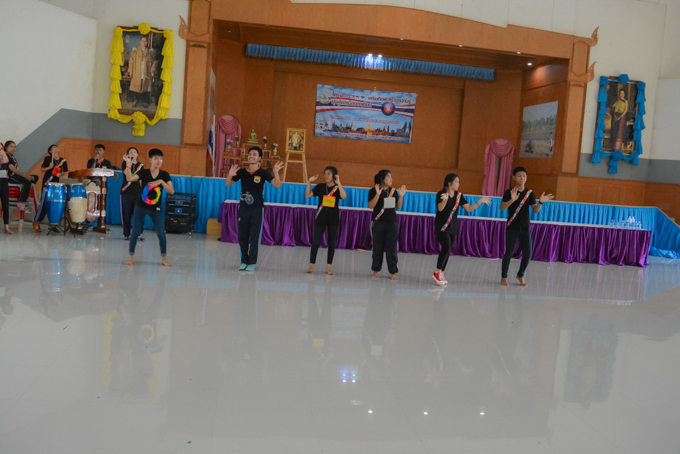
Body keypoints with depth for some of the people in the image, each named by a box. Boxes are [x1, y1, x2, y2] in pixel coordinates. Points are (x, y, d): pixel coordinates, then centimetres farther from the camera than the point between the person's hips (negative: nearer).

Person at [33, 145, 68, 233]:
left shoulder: (63, 160, 11)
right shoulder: (47, 158, 2)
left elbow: (65, 172, 11)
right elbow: (42, 169, 2)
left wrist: (61, 174, -9)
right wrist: (49, 167, -15)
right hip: (47, 183, -4)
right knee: (44, 202, -7)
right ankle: (37, 222, 5)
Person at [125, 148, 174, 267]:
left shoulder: (164, 175, -2)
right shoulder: (143, 172, -3)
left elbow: (172, 191, -11)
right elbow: (129, 178, -18)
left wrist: (161, 182, -22)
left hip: (156, 209, 0)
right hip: (141, 207, 0)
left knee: (161, 233, -1)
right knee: (135, 232, 1)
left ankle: (164, 258, 13)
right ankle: (131, 257, 17)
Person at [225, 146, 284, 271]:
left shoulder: (263, 173, -3)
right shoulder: (242, 172, 4)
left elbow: (277, 185, -12)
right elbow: (228, 184, 7)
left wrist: (276, 172, -29)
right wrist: (230, 175, -13)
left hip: (257, 209, -3)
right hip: (243, 208, 3)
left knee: (254, 237, 0)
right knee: (242, 236, 7)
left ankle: (252, 263, 9)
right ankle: (244, 261, 20)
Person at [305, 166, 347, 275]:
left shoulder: (337, 188, 0)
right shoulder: (320, 187, 2)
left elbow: (344, 196, -21)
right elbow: (307, 195, -2)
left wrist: (338, 183, -23)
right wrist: (309, 182, -9)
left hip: (333, 220, 0)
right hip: (320, 218, 0)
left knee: (332, 243, 4)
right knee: (316, 242, -2)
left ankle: (328, 267, 12)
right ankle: (311, 265, 7)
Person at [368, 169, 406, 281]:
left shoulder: (393, 191, 9)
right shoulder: (373, 191, -1)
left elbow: (398, 207, 10)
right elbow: (371, 206, -11)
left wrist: (401, 196, -3)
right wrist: (377, 194, -20)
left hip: (392, 223, 2)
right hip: (378, 223, -2)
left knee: (391, 248, 0)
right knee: (378, 248, 6)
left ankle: (393, 272, 6)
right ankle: (376, 270, 20)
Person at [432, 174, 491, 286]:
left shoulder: (459, 196, 8)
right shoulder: (441, 194, -8)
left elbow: (469, 209, 4)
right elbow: (440, 208, -22)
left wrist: (480, 202, -5)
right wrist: (445, 199, -40)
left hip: (453, 227, 6)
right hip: (441, 226, -6)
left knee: (448, 251, 4)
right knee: (446, 248, -19)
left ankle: (441, 274, 13)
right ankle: (437, 273, -8)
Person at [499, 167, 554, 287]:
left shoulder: (530, 193, 6)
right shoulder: (509, 192, -5)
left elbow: (535, 210, 0)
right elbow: (501, 207, -18)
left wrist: (541, 202, -19)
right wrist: (512, 200, -33)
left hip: (525, 228, 3)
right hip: (512, 227, -3)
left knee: (527, 254, 1)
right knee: (509, 252, 2)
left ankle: (520, 275, 23)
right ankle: (504, 277, 16)